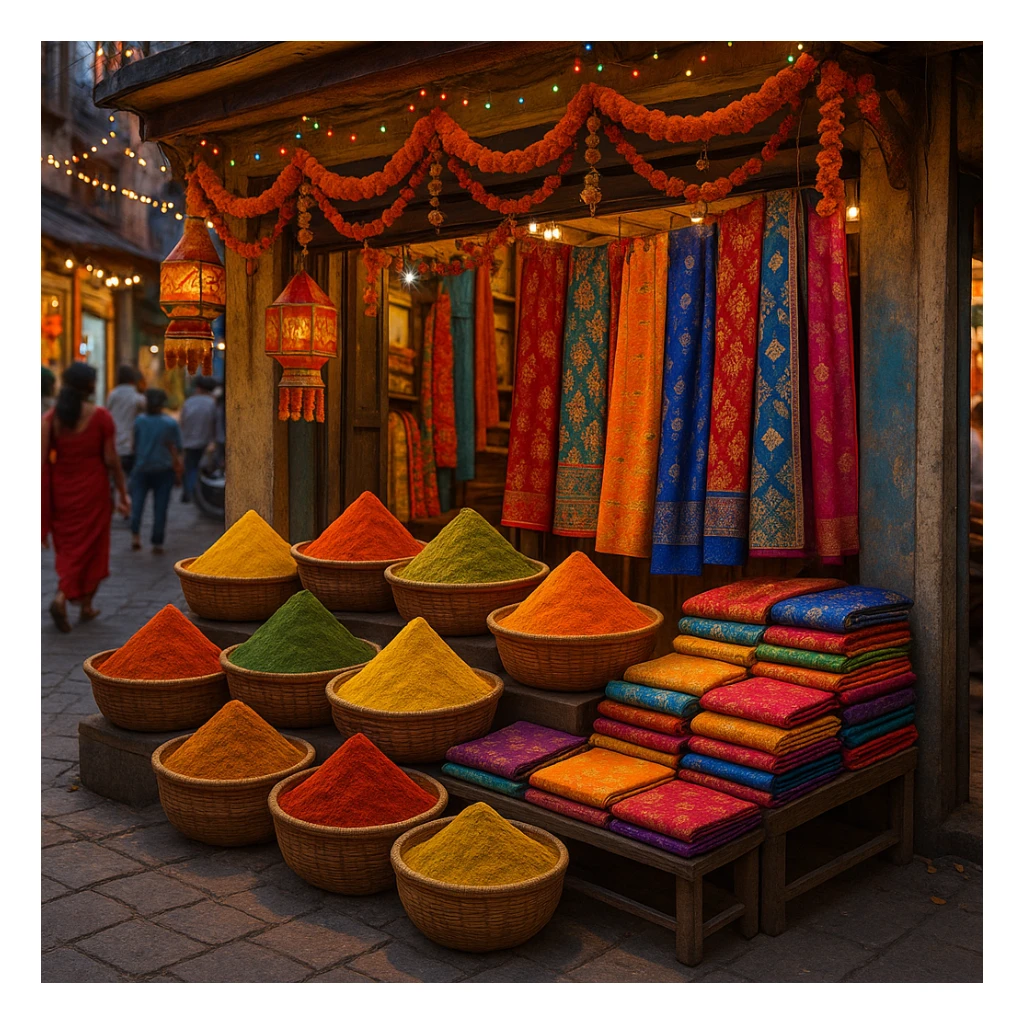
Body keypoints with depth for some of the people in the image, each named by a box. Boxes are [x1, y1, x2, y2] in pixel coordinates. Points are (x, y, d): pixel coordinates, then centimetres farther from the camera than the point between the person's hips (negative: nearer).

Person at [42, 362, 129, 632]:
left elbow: (43, 460, -6)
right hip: (92, 489, -3)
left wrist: (44, 502, -1)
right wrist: (122, 493, 2)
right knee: (91, 547, 8)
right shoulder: (100, 416, -9)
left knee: (67, 545, 16)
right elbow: (111, 459, -8)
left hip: (61, 489, 3)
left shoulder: (50, 418, -2)